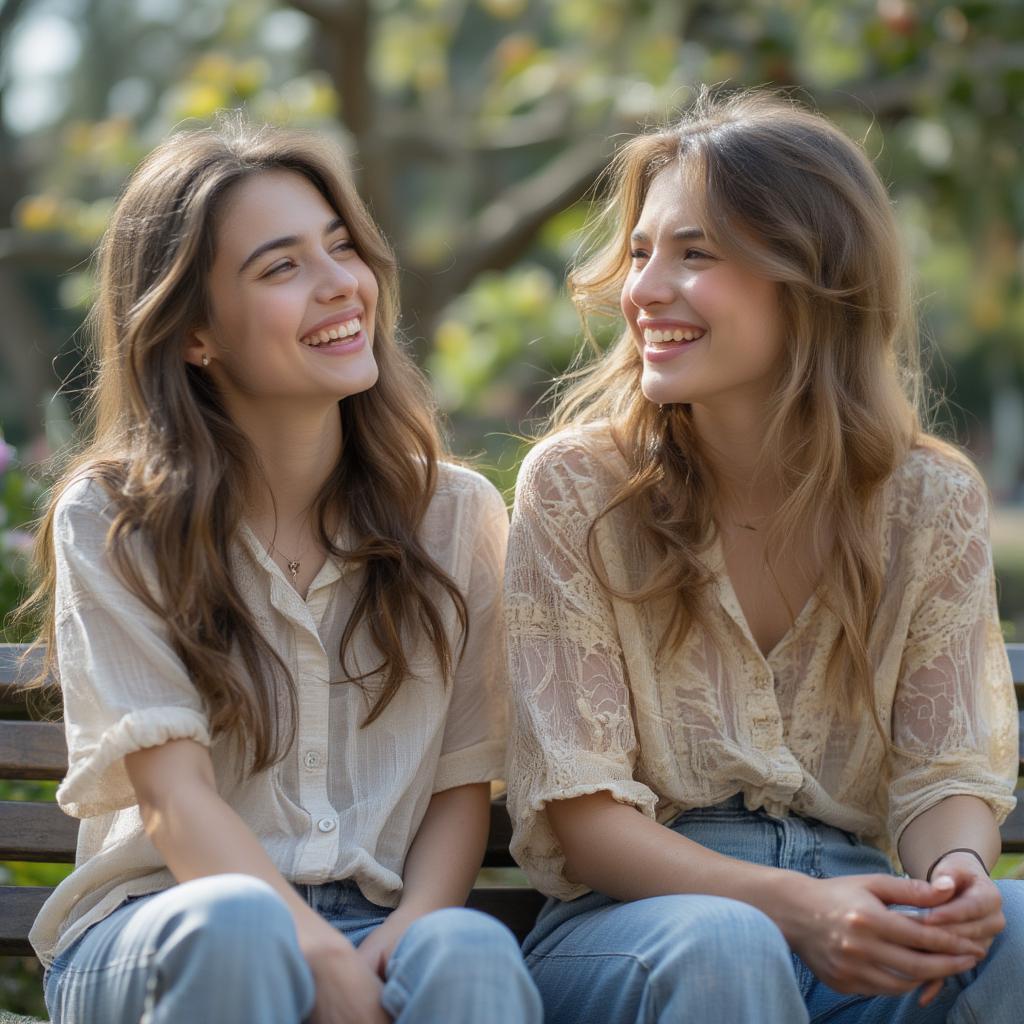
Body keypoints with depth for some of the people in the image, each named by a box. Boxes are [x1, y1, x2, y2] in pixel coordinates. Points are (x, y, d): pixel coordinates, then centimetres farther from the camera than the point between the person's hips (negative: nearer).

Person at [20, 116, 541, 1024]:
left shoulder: (455, 513, 9)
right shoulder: (112, 522, 1)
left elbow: (462, 787, 7)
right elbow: (175, 793, -8)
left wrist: (405, 937, -15)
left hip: (381, 923, 0)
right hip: (154, 928, 0)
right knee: (231, 923, -36)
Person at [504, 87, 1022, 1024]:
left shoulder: (932, 501, 3)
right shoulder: (575, 487, -4)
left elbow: (944, 773, 3)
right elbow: (581, 811, -7)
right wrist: (789, 906, -24)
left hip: (849, 905, 3)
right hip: (625, 923, -3)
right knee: (722, 948, -38)